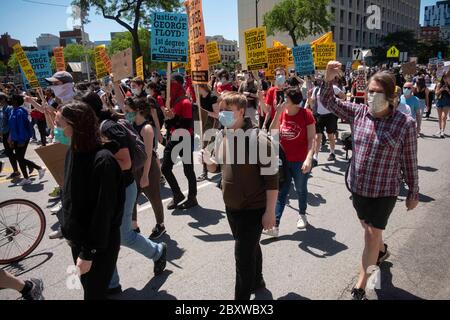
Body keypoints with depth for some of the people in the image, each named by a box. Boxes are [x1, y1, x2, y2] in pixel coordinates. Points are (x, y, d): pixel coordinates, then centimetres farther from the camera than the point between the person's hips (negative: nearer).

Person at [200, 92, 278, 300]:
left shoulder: (257, 138, -21)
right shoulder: (221, 138, 1)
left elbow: (271, 177, -19)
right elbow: (217, 167, 13)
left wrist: (270, 211, -18)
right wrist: (207, 160, -10)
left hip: (254, 209, -7)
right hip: (231, 207, 7)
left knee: (243, 255, -1)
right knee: (250, 247, 25)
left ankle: (242, 296, 19)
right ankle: (256, 281, 49)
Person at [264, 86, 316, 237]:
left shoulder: (306, 114, -12)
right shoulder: (281, 113, 2)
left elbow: (311, 139, -14)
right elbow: (272, 133, -5)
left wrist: (309, 158, -24)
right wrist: (278, 113, -13)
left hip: (300, 162, -3)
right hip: (283, 160, 4)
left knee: (301, 190, 16)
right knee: (281, 192, 3)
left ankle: (302, 215, 41)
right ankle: (274, 226, 4)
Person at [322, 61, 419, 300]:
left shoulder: (405, 124, -12)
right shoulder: (358, 113, -3)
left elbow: (410, 161, -6)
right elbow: (329, 102, -6)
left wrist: (414, 193, 1)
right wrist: (329, 80, -25)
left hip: (384, 190, -4)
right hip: (357, 186, 4)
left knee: (371, 235, 2)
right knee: (368, 227, 25)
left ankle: (359, 289, 16)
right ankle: (381, 251, 58)